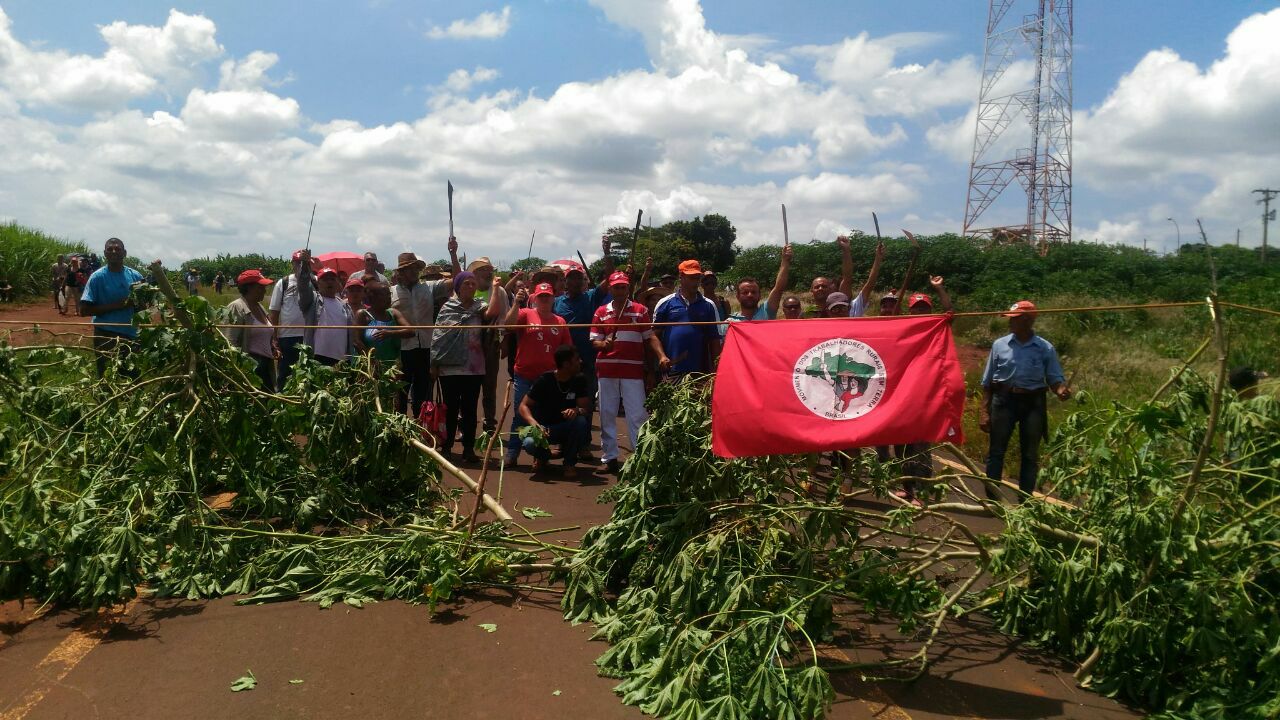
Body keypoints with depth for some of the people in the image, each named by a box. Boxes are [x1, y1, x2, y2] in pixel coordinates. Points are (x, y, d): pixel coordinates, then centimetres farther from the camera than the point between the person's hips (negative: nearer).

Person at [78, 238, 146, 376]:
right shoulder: (98, 277, -6)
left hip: (131, 335, 3)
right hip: (106, 335, -3)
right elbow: (85, 309, -9)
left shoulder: (135, 276, 3)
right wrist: (116, 305, -18)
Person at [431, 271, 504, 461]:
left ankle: (468, 448, 13)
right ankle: (446, 446, 18)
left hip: (473, 368, 1)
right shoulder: (447, 308, 2)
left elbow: (491, 313, -21)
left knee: (469, 409, 6)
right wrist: (434, 363, 1)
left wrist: (495, 289, -23)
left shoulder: (479, 306, 3)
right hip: (449, 368, 0)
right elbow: (438, 336, 4)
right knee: (451, 409, 8)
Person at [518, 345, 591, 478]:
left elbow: (586, 408, -9)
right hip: (544, 427, -2)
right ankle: (543, 456, 6)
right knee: (530, 443, -34)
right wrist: (535, 424, -34)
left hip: (566, 428, 2)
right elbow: (524, 406, -13)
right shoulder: (544, 380, -14)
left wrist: (577, 410, -34)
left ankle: (569, 463, -8)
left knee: (581, 422, -32)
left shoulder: (580, 380, -6)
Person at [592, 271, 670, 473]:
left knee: (638, 415, -3)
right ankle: (609, 457, 15)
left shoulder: (640, 310, 6)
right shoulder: (601, 312, 9)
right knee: (607, 414, 7)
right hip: (607, 369, 2)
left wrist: (662, 356, -12)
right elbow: (595, 340, 7)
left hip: (633, 370, -2)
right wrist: (604, 344, -16)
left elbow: (650, 337, 2)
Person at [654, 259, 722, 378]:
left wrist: (715, 371, 4)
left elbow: (715, 340, 10)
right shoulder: (665, 303, 6)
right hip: (670, 371, -1)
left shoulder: (708, 306, 10)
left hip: (700, 371, 1)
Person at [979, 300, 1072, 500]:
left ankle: (1025, 500, 20)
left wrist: (1061, 390, -25)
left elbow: (1054, 378, -1)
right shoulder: (999, 345, -1)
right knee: (996, 452, 4)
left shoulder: (1045, 349, -3)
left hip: (1032, 403, 0)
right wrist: (984, 410, -3)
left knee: (1030, 455, 10)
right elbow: (987, 381, 2)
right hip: (1003, 400, 0)